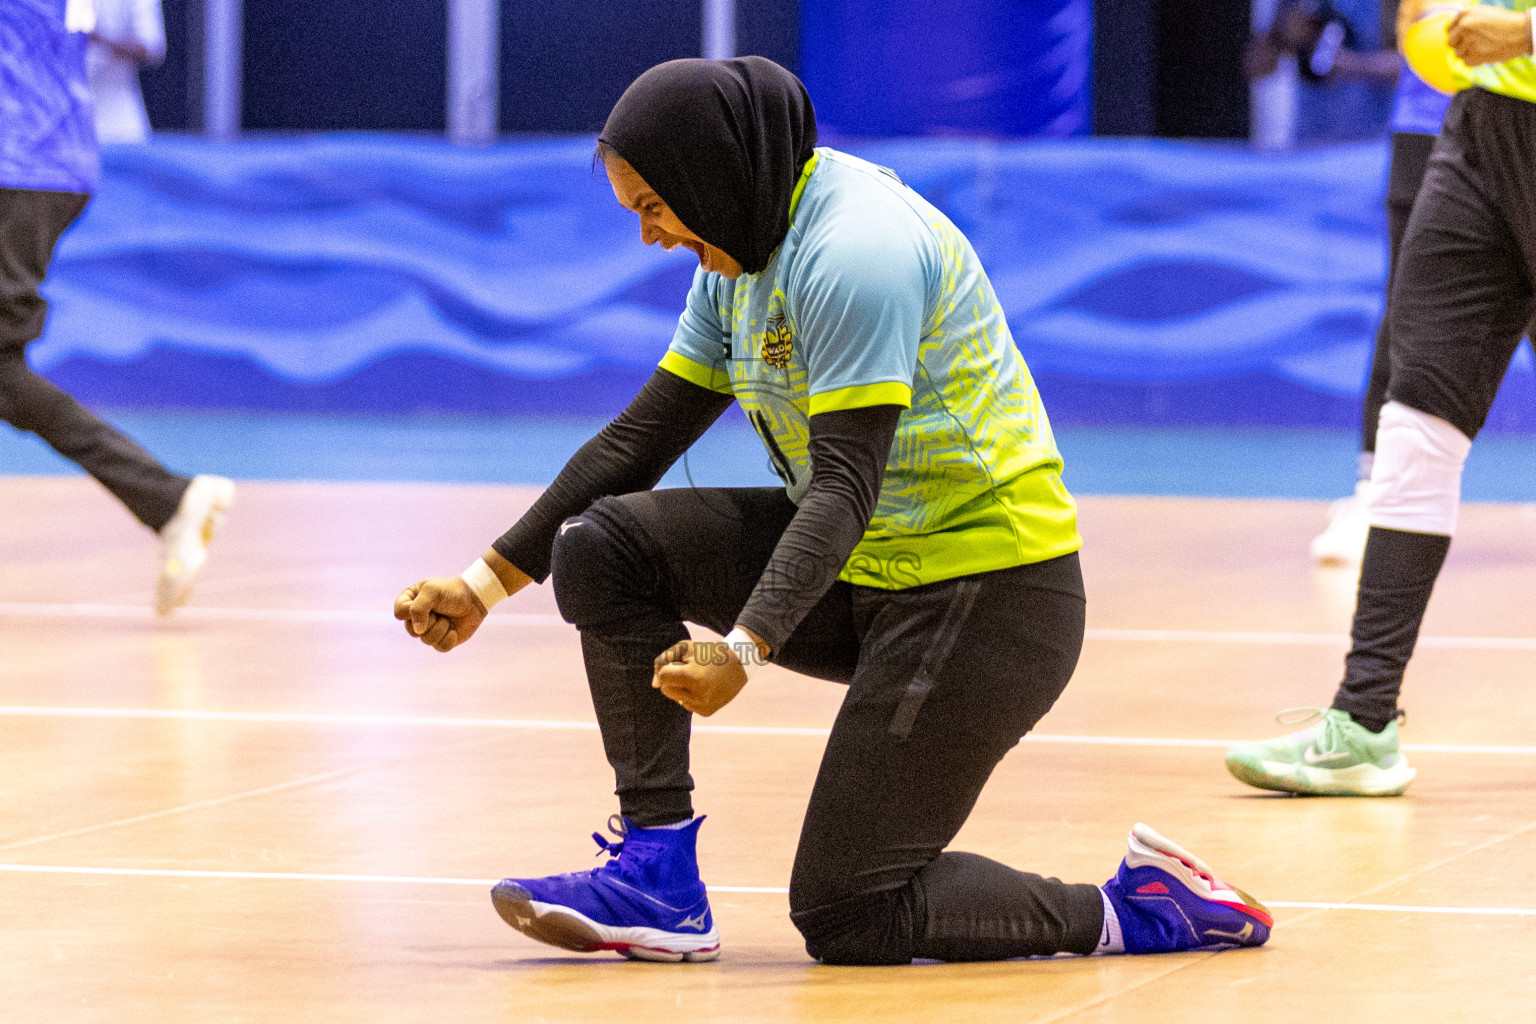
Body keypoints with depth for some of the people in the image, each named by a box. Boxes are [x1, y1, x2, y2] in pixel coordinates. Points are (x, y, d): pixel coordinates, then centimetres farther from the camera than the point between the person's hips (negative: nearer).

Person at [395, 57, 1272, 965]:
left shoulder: (854, 249, -21)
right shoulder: (744, 252, 9)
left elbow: (848, 484, -28)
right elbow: (642, 435, 13)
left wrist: (743, 651, -39)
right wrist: (489, 582, 8)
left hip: (989, 592, -9)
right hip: (866, 571, 9)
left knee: (846, 918, -11)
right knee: (601, 543, -3)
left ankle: (1138, 908, 1)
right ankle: (659, 871, -4)